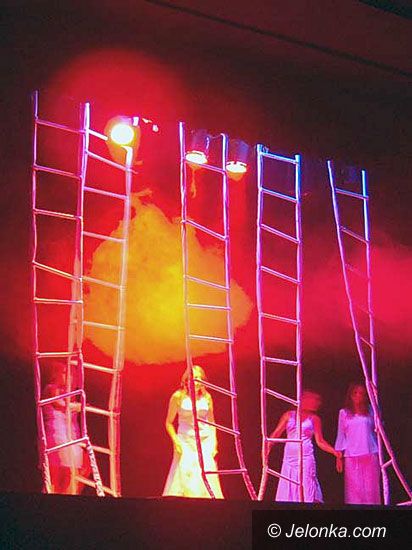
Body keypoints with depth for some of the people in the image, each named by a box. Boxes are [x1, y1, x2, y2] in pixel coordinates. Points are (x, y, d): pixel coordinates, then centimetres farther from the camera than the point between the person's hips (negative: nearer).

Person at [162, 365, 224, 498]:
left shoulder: (207, 397, 8)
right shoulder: (178, 396, -1)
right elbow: (169, 423, 4)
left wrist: (214, 442, 6)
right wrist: (176, 441, -8)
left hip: (205, 441, 3)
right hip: (185, 441, -2)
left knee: (207, 478, -6)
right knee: (185, 476, -13)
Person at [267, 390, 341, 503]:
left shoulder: (314, 419, 9)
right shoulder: (289, 415, 10)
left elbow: (320, 442, 8)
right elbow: (276, 433, 9)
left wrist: (334, 451, -6)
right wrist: (267, 447, -3)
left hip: (305, 458, -2)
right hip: (289, 458, 2)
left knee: (305, 490, -9)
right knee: (288, 490, -1)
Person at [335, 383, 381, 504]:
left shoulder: (370, 411, 10)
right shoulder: (344, 412, 10)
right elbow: (341, 435, 10)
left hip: (370, 454, 1)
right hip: (351, 456, 0)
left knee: (371, 488, -2)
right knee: (354, 487, -4)